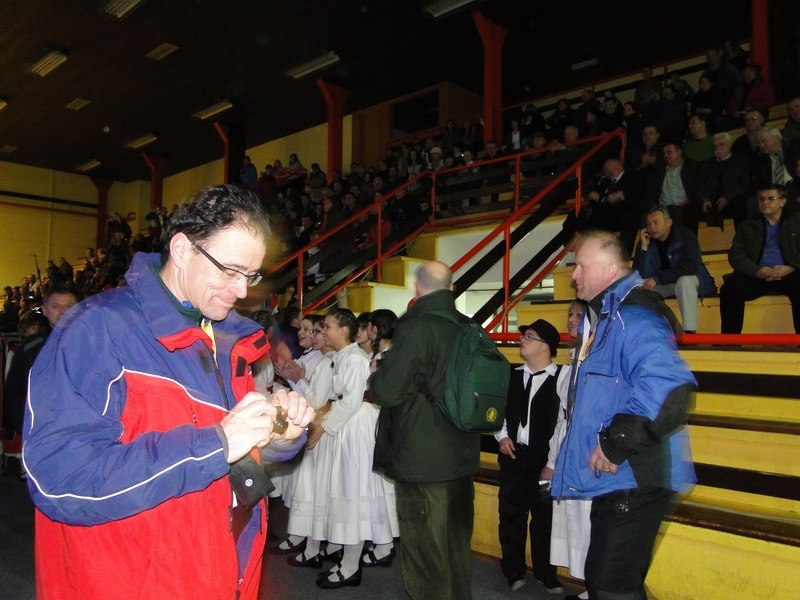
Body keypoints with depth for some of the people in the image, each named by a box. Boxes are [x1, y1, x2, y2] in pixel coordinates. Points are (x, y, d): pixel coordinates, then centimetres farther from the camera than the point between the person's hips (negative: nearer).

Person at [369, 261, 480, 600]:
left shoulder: (416, 329, -19)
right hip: (463, 456, 7)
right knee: (457, 544, 21)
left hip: (422, 460, -7)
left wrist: (376, 374, 3)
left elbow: (385, 392, -19)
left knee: (425, 552, 7)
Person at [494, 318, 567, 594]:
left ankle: (546, 574, 29)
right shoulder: (512, 375, 7)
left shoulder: (562, 378, -9)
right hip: (513, 456, 4)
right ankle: (513, 572, 29)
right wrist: (502, 436, -2)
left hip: (543, 460, -4)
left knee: (544, 518, 8)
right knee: (510, 515, 12)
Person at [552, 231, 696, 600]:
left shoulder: (633, 318, -21)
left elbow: (670, 387, -36)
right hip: (611, 480, 11)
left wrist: (617, 444, -28)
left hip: (634, 482, -11)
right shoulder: (601, 317, 14)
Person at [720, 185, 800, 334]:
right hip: (756, 275, 1)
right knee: (729, 288, -28)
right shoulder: (747, 226, 21)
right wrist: (758, 271, -13)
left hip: (788, 274, -1)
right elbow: (735, 255, 6)